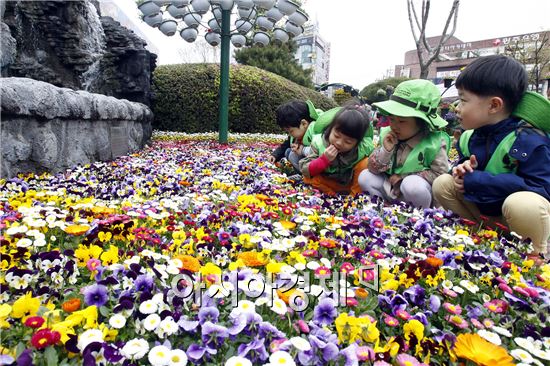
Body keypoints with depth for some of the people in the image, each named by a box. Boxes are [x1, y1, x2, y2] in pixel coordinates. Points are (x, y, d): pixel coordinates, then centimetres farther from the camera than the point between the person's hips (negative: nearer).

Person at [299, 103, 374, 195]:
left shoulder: (363, 147, -28)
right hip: (329, 183, 1)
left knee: (365, 163, -26)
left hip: (352, 183, 0)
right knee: (309, 177, -26)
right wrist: (324, 159, -37)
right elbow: (305, 170, -24)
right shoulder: (319, 142, -24)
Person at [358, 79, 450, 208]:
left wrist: (404, 176, -20)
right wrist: (385, 150, -26)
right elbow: (373, 168, -7)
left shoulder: (434, 143, -19)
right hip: (390, 187, 5)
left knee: (412, 184, -36)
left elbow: (439, 173, -17)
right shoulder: (387, 135, -7)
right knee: (365, 177, -12)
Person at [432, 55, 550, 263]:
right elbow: (464, 164, 13)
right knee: (442, 184, -8)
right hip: (484, 207, 6)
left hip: (524, 209, -6)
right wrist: (462, 170, -15)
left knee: (521, 204, -39)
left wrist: (475, 180, -32)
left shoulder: (528, 141, -24)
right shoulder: (469, 136, -2)